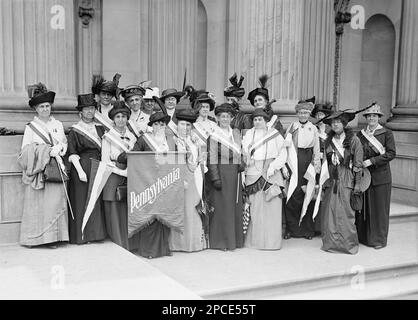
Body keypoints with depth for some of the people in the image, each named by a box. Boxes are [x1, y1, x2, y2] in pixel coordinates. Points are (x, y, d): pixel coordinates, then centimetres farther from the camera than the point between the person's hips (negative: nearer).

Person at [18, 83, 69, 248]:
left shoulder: (58, 125, 15)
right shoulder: (30, 127, 5)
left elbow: (65, 144, 16)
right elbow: (25, 150, -2)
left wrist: (59, 149, -7)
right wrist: (47, 150, -12)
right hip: (37, 171, -2)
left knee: (55, 202, -4)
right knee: (36, 203, -4)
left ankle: (52, 237, -1)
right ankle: (33, 238, 2)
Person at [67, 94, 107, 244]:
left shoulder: (100, 128, 14)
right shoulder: (75, 131, -1)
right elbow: (72, 153, -7)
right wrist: (80, 171, -17)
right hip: (82, 167, -5)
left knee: (97, 200, 5)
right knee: (83, 200, -3)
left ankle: (96, 232, 14)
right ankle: (82, 235, 3)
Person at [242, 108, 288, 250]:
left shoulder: (274, 134, 6)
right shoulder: (248, 134, 12)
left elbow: (283, 154, 3)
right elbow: (243, 154, 10)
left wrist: (272, 166, -11)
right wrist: (243, 172, -3)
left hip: (271, 173, -1)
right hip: (253, 173, 1)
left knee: (272, 206, -4)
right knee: (255, 207, -2)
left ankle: (271, 241, 3)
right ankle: (255, 239, 6)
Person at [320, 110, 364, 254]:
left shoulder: (353, 140, -2)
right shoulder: (328, 141, 11)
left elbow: (358, 163, -2)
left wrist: (358, 183, -5)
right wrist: (322, 180, 10)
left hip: (346, 179, -4)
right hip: (331, 178, 4)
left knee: (345, 211, -7)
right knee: (329, 210, 0)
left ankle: (349, 243, 6)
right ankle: (331, 242, 10)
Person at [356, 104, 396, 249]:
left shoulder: (386, 133, -2)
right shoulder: (360, 135, 10)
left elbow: (391, 153, -10)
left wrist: (371, 161, -17)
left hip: (380, 176, -3)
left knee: (379, 207, 2)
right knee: (364, 207, 6)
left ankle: (380, 239, 12)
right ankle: (363, 236, 16)